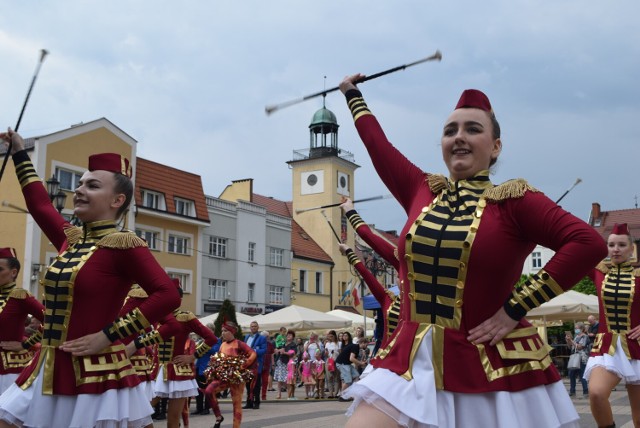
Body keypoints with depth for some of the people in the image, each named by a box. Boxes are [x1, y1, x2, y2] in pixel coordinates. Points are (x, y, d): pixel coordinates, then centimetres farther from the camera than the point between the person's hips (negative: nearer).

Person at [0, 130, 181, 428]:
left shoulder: (123, 245, -12)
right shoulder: (71, 238, 10)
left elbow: (168, 296, -21)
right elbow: (39, 204, 28)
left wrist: (108, 335, -19)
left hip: (94, 373, -7)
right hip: (49, 370, 8)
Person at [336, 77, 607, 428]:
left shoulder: (513, 201, -6)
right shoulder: (422, 191, 8)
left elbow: (588, 244, -16)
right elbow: (378, 143, 22)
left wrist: (515, 310, -16)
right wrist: (352, 93, 36)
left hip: (489, 364, -3)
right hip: (412, 359, 4)